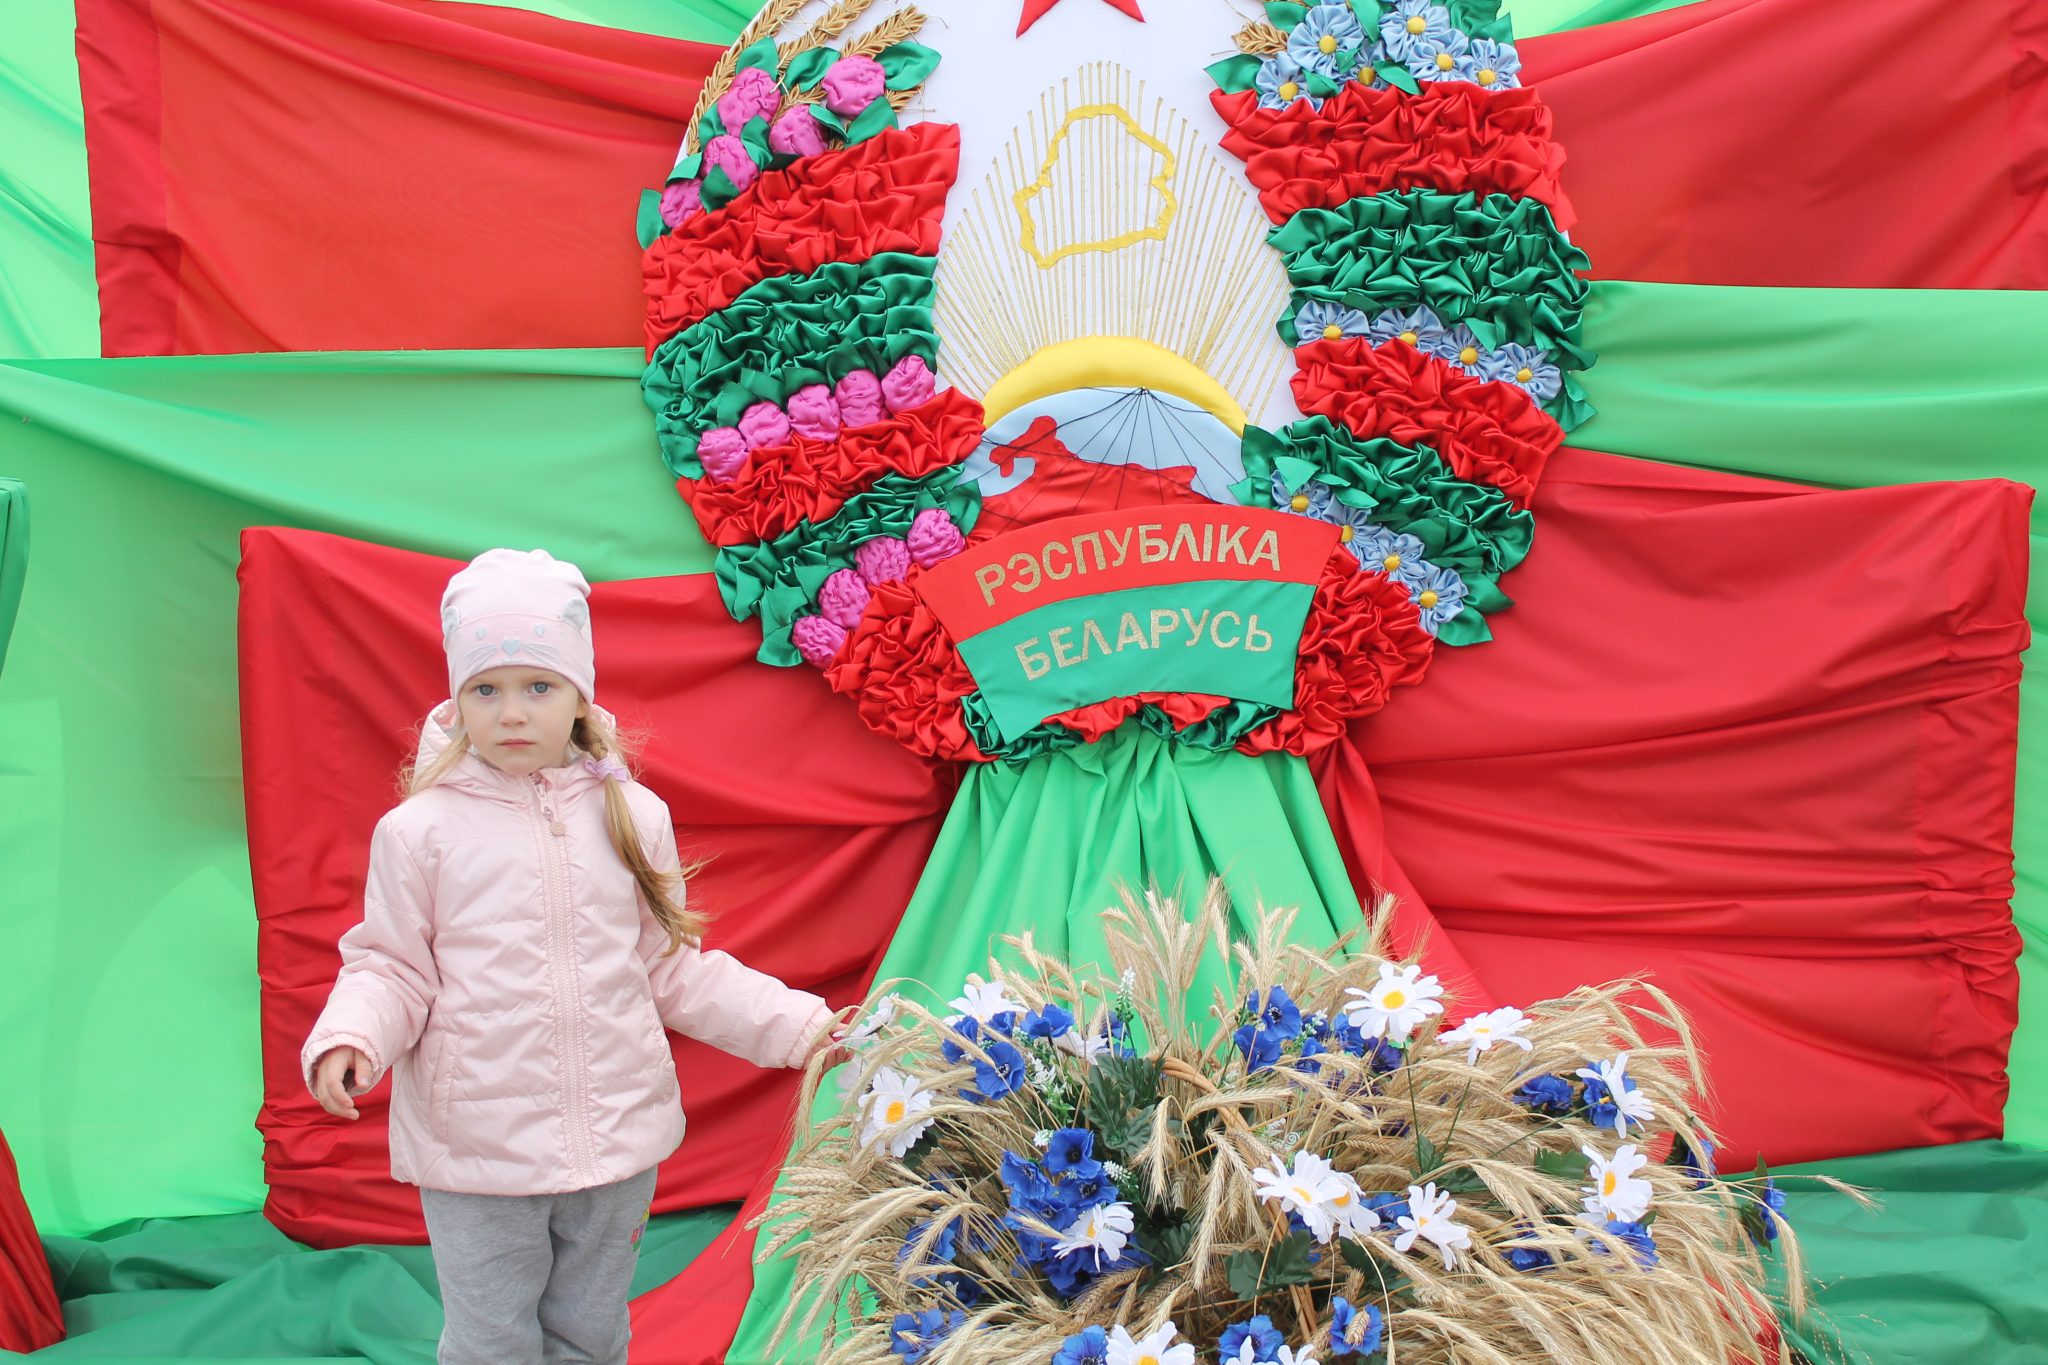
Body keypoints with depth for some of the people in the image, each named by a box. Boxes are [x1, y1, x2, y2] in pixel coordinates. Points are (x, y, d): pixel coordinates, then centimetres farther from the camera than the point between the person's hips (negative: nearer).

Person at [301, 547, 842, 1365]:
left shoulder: (633, 816, 1)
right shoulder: (421, 830, -7)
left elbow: (674, 967, 7)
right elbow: (391, 967, -2)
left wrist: (792, 1023, 2)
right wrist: (350, 1038, -23)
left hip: (617, 1138, 3)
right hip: (476, 1147, -2)